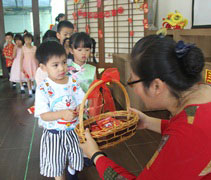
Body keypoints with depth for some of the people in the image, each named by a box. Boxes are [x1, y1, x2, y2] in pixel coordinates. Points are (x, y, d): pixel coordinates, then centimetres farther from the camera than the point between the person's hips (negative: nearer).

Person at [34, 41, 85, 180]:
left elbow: (82, 101, 0)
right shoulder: (43, 89, -18)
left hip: (73, 130, 4)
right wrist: (62, 114, -36)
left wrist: (79, 109, -24)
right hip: (54, 134, -4)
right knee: (57, 164, 13)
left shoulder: (73, 82, -6)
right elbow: (43, 115, -20)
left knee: (75, 159, 24)